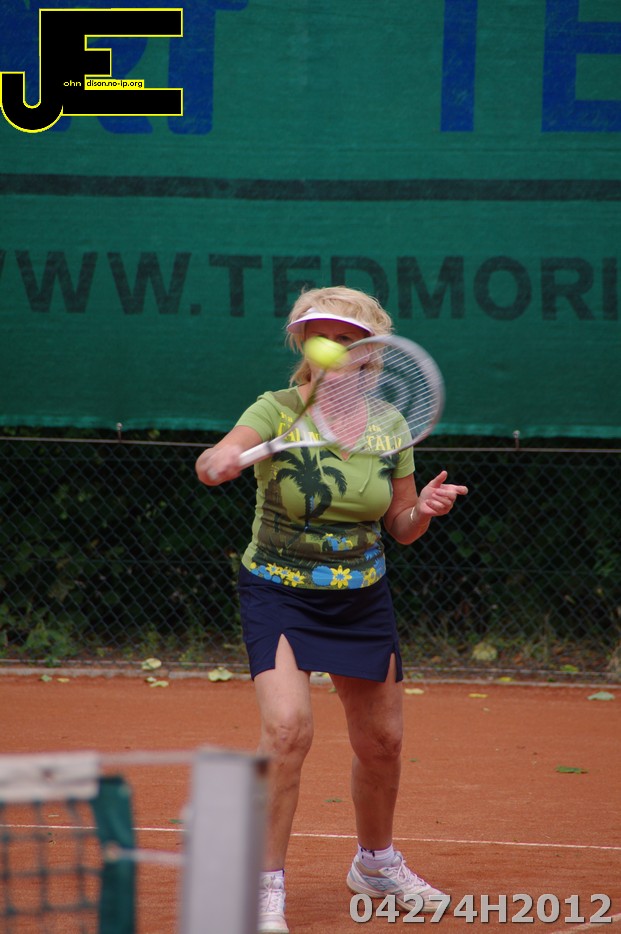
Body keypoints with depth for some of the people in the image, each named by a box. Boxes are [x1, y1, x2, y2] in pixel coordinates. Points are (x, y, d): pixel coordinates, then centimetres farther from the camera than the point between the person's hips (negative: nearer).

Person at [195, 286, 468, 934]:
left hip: (362, 597, 4)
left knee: (381, 740, 12)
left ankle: (375, 864, 40)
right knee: (287, 729, -23)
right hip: (279, 591, -4)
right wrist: (217, 461, -57)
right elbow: (215, 460, -34)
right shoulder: (278, 411, -15)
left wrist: (425, 509, -16)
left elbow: (400, 528, 6)